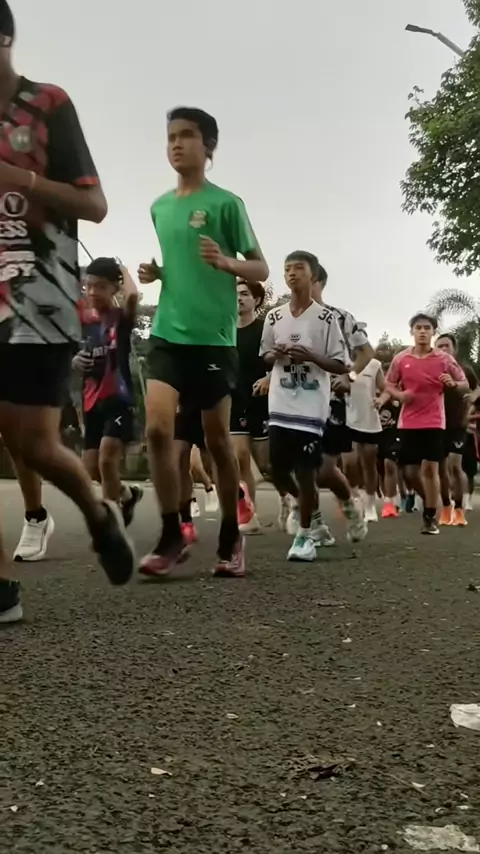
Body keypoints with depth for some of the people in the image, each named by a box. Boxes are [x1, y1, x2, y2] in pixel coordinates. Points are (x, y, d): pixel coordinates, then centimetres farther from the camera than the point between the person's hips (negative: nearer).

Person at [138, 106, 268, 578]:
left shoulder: (226, 203, -2)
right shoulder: (158, 207, 13)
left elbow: (260, 269, 0)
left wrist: (226, 262, -20)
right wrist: (151, 272, 4)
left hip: (214, 337, -4)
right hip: (167, 333, 4)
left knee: (218, 438, 3)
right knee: (157, 428, -13)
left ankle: (231, 538, 19)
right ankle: (171, 535, 1)